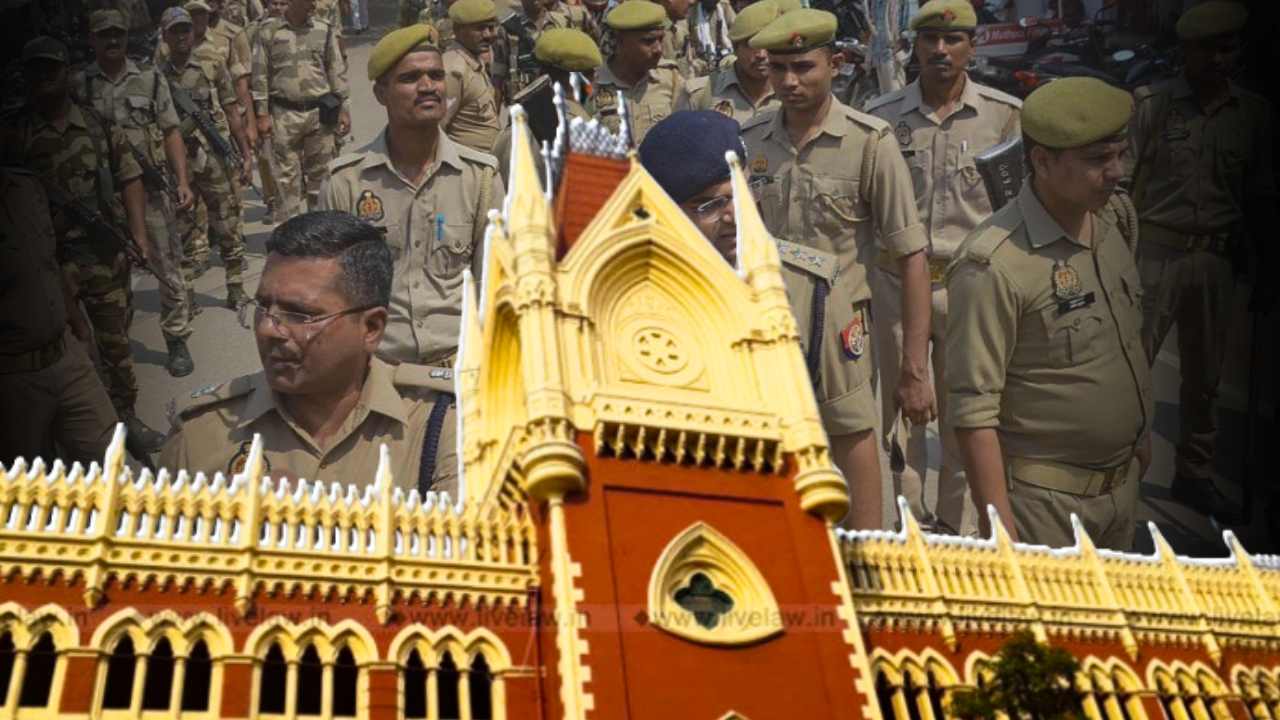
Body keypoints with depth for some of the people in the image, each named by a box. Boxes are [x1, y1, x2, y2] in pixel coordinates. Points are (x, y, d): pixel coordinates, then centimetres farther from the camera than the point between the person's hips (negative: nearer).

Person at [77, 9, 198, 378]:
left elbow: (171, 133, 3)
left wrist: (182, 180, -6)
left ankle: (177, 342, 14)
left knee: (168, 268, 3)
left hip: (151, 189, 0)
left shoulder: (150, 79, 3)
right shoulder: (78, 85, 2)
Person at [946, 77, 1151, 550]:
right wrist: (1000, 526, -22)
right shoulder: (993, 265, -24)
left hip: (1124, 482, 8)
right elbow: (973, 409, -23)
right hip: (1047, 499, -7)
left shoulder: (1119, 216, 1)